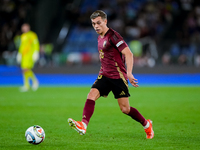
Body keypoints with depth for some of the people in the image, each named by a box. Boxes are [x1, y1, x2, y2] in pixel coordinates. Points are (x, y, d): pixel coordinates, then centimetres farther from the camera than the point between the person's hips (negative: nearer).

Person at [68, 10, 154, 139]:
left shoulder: (113, 36, -14)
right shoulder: (100, 38, 13)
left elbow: (128, 54, -21)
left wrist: (129, 73, -31)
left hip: (118, 76, -7)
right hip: (104, 75, 7)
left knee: (125, 109, -2)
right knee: (91, 96, -17)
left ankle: (146, 124, 21)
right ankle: (83, 125, -29)